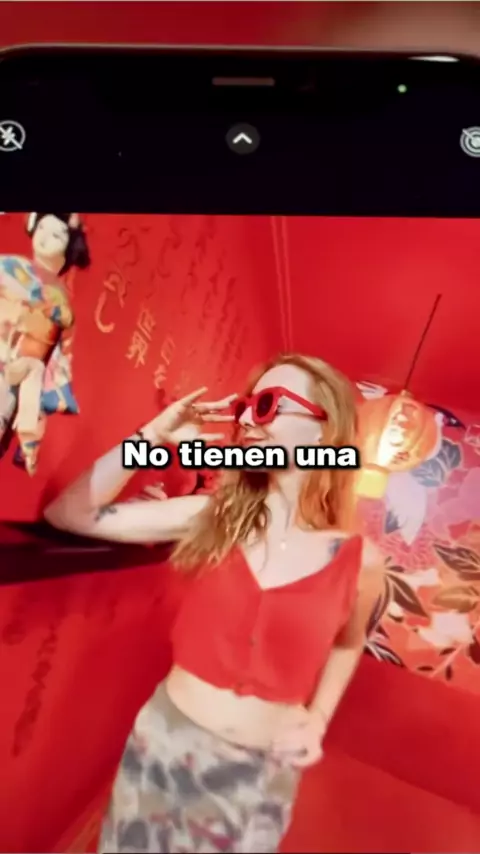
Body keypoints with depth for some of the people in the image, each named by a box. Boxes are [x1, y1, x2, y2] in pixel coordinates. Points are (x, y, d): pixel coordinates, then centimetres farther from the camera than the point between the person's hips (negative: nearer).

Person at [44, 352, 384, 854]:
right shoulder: (212, 518, -10)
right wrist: (153, 437, -17)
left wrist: (317, 720, -3)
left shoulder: (359, 562, -11)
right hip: (164, 743, 1)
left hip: (262, 772, -1)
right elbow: (68, 514, -11)